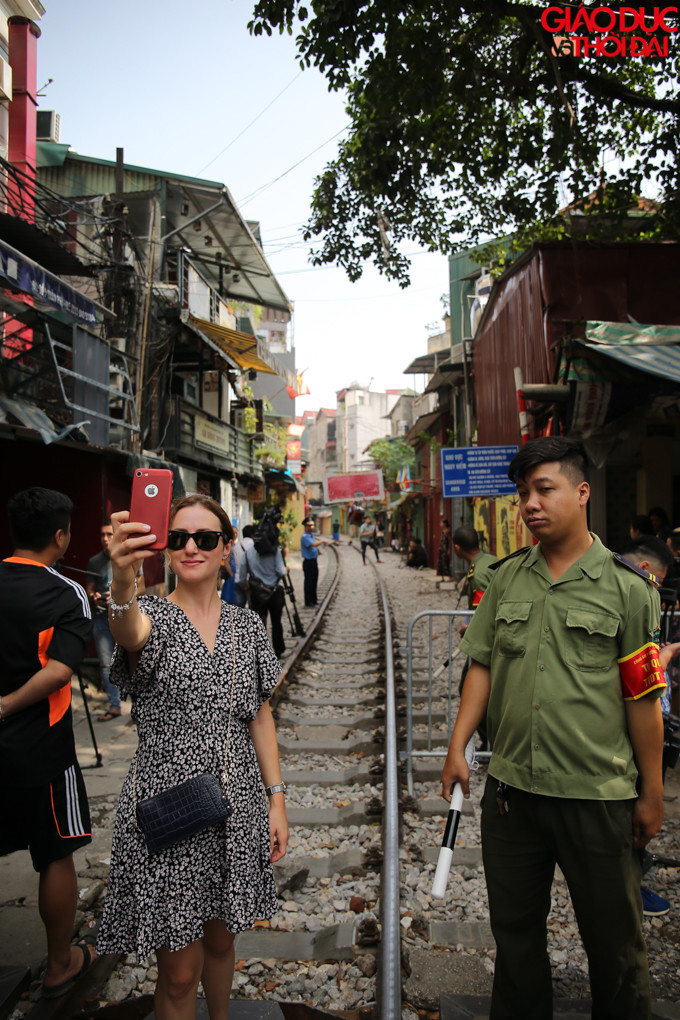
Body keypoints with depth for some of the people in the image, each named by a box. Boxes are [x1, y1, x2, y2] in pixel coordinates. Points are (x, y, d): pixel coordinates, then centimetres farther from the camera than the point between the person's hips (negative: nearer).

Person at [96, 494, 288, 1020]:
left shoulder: (247, 624, 3)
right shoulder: (151, 616, -9)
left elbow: (260, 717, 8)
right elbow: (129, 630, -35)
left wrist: (277, 799, 3)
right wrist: (122, 583, -57)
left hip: (237, 811, 4)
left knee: (221, 940, 22)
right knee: (179, 969, 6)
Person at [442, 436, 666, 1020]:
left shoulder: (626, 587, -8)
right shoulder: (508, 577, 3)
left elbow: (643, 698, -6)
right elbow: (483, 666, 7)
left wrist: (652, 793, -2)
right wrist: (457, 747, 2)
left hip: (597, 796, -3)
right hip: (511, 788, 4)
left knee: (614, 942, 13)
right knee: (514, 929, 19)